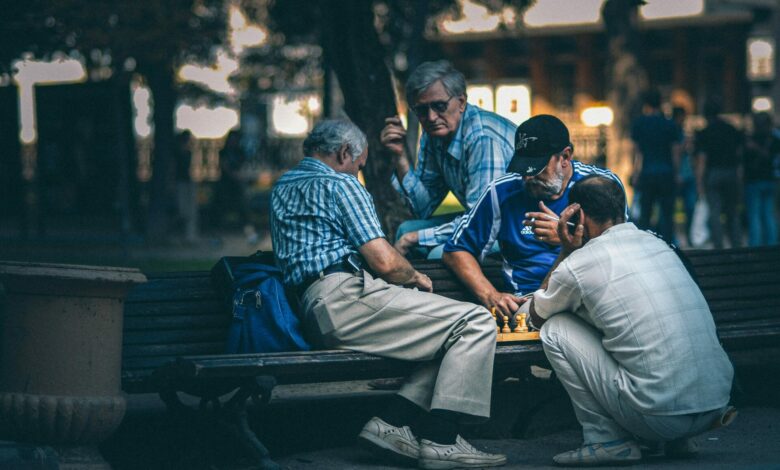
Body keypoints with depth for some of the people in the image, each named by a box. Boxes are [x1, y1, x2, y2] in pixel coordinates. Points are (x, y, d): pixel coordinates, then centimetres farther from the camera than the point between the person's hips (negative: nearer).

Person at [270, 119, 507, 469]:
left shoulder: (283, 186, 25)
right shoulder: (339, 184, -3)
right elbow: (385, 263, -10)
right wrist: (416, 278, 12)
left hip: (315, 312, 10)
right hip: (346, 299, -10)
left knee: (453, 338, 15)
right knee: (476, 323, -11)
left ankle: (391, 424, 0)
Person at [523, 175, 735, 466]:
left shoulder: (579, 264, -5)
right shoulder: (658, 245, 14)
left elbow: (536, 316, 17)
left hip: (661, 416, -7)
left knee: (555, 329, 6)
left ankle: (606, 439, 5)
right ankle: (677, 440, 19)